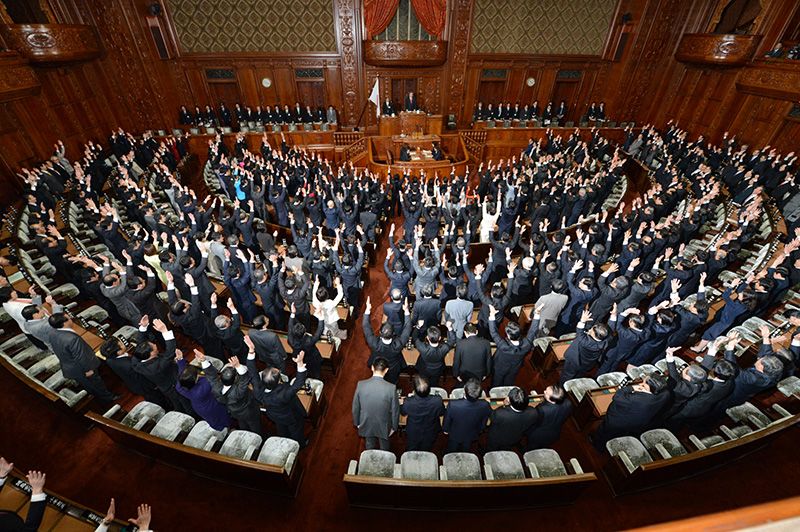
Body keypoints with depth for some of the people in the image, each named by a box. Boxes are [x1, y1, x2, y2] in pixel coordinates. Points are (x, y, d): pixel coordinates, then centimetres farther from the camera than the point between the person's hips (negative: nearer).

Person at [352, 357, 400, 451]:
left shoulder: (361, 385, -23)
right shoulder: (391, 388, -28)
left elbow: (355, 407, -9)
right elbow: (395, 410, -15)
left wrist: (357, 422, 9)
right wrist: (394, 426, 3)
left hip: (366, 424, 1)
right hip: (384, 426, -1)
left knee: (370, 447, 30)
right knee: (384, 448, 29)